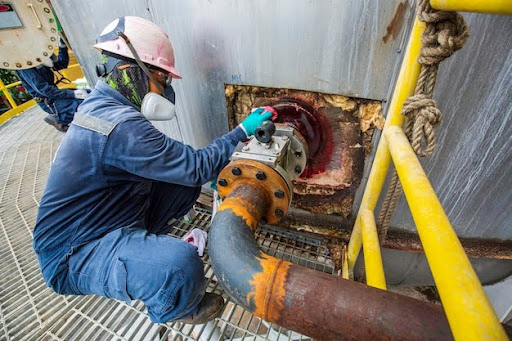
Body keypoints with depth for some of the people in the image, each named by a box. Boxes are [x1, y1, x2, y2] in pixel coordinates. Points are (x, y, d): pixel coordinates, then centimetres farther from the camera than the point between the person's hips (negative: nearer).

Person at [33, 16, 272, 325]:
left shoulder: (102, 103, 2)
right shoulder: (121, 125, -30)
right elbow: (198, 166, -26)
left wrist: (207, 169, 2)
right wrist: (242, 131, -15)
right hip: (75, 254, -8)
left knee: (186, 180, 2)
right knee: (181, 262, -33)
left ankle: (144, 241, 18)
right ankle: (174, 310, 5)